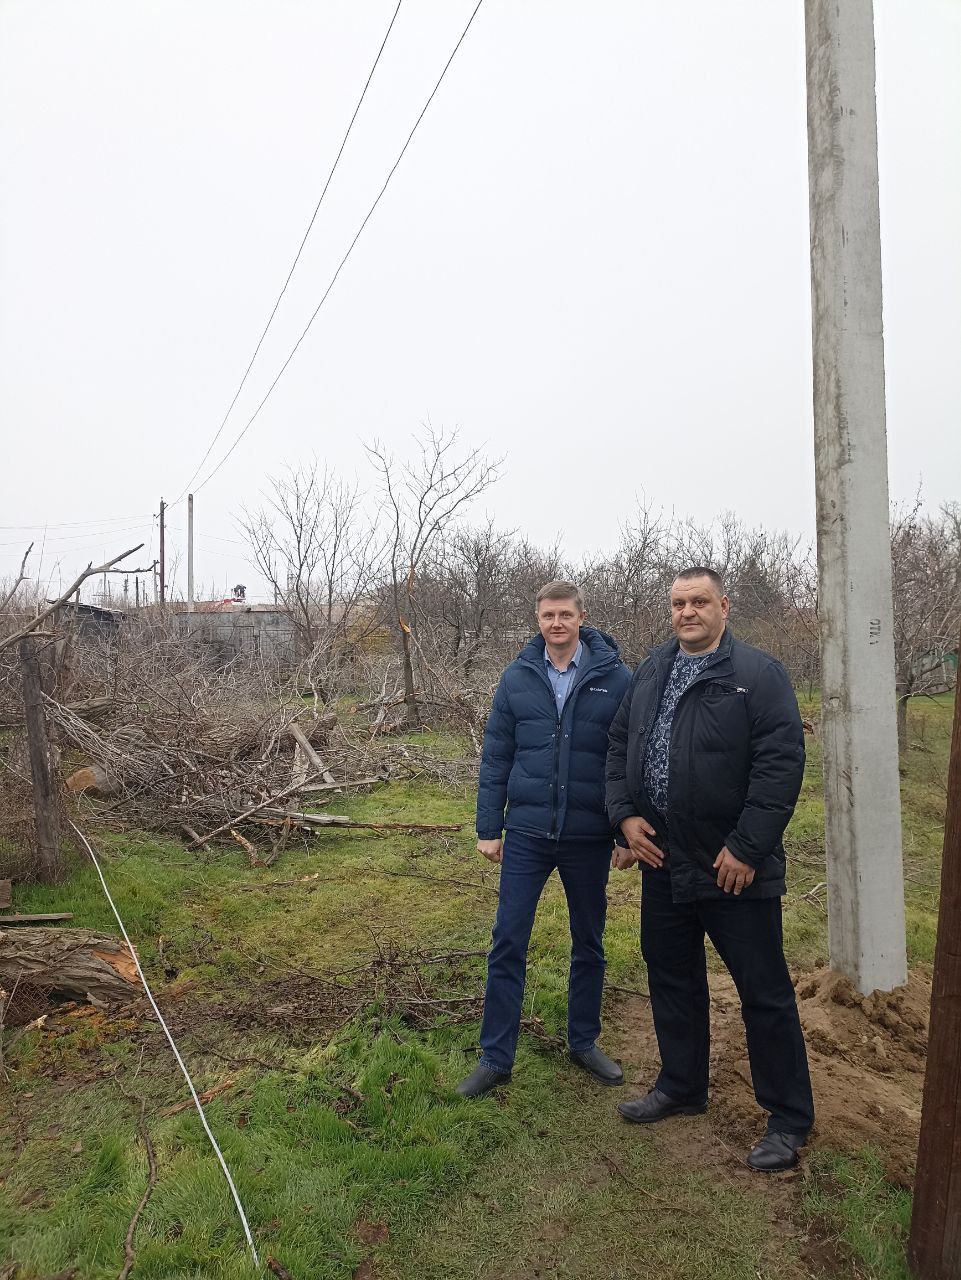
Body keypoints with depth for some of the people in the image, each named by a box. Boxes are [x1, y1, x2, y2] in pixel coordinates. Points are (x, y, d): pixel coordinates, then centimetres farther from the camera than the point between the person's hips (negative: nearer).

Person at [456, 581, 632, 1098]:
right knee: (507, 943, 4)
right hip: (526, 832, 1)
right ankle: (496, 1057, 19)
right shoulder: (518, 677, -1)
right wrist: (488, 828, 1)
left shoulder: (614, 678, -6)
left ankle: (584, 1042, 36)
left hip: (589, 836, 0)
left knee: (588, 944, 16)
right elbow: (496, 756, 2)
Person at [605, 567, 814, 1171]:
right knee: (673, 982, 20)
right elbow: (620, 746, 13)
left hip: (735, 867, -6)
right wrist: (625, 814, -1)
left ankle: (789, 1119, 24)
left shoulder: (759, 673, -11)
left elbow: (782, 763, -16)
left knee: (765, 994, 6)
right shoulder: (650, 673, 9)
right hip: (662, 862, 6)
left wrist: (747, 847, -19)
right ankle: (683, 1087, 40)